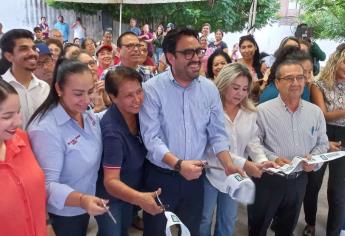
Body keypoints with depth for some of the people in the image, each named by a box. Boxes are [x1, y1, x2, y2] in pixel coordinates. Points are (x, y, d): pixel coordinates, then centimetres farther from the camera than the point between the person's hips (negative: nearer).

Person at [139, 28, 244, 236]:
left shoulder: (210, 89, 0)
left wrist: (228, 165, -11)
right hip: (160, 177, -3)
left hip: (195, 177, 4)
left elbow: (217, 133, 2)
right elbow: (151, 138, -18)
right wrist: (178, 164, -31)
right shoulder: (153, 89, -14)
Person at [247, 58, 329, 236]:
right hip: (268, 180, -3)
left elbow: (322, 143, 9)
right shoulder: (263, 111, -10)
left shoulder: (315, 112, 3)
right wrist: (273, 158, -23)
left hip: (299, 180, 4)